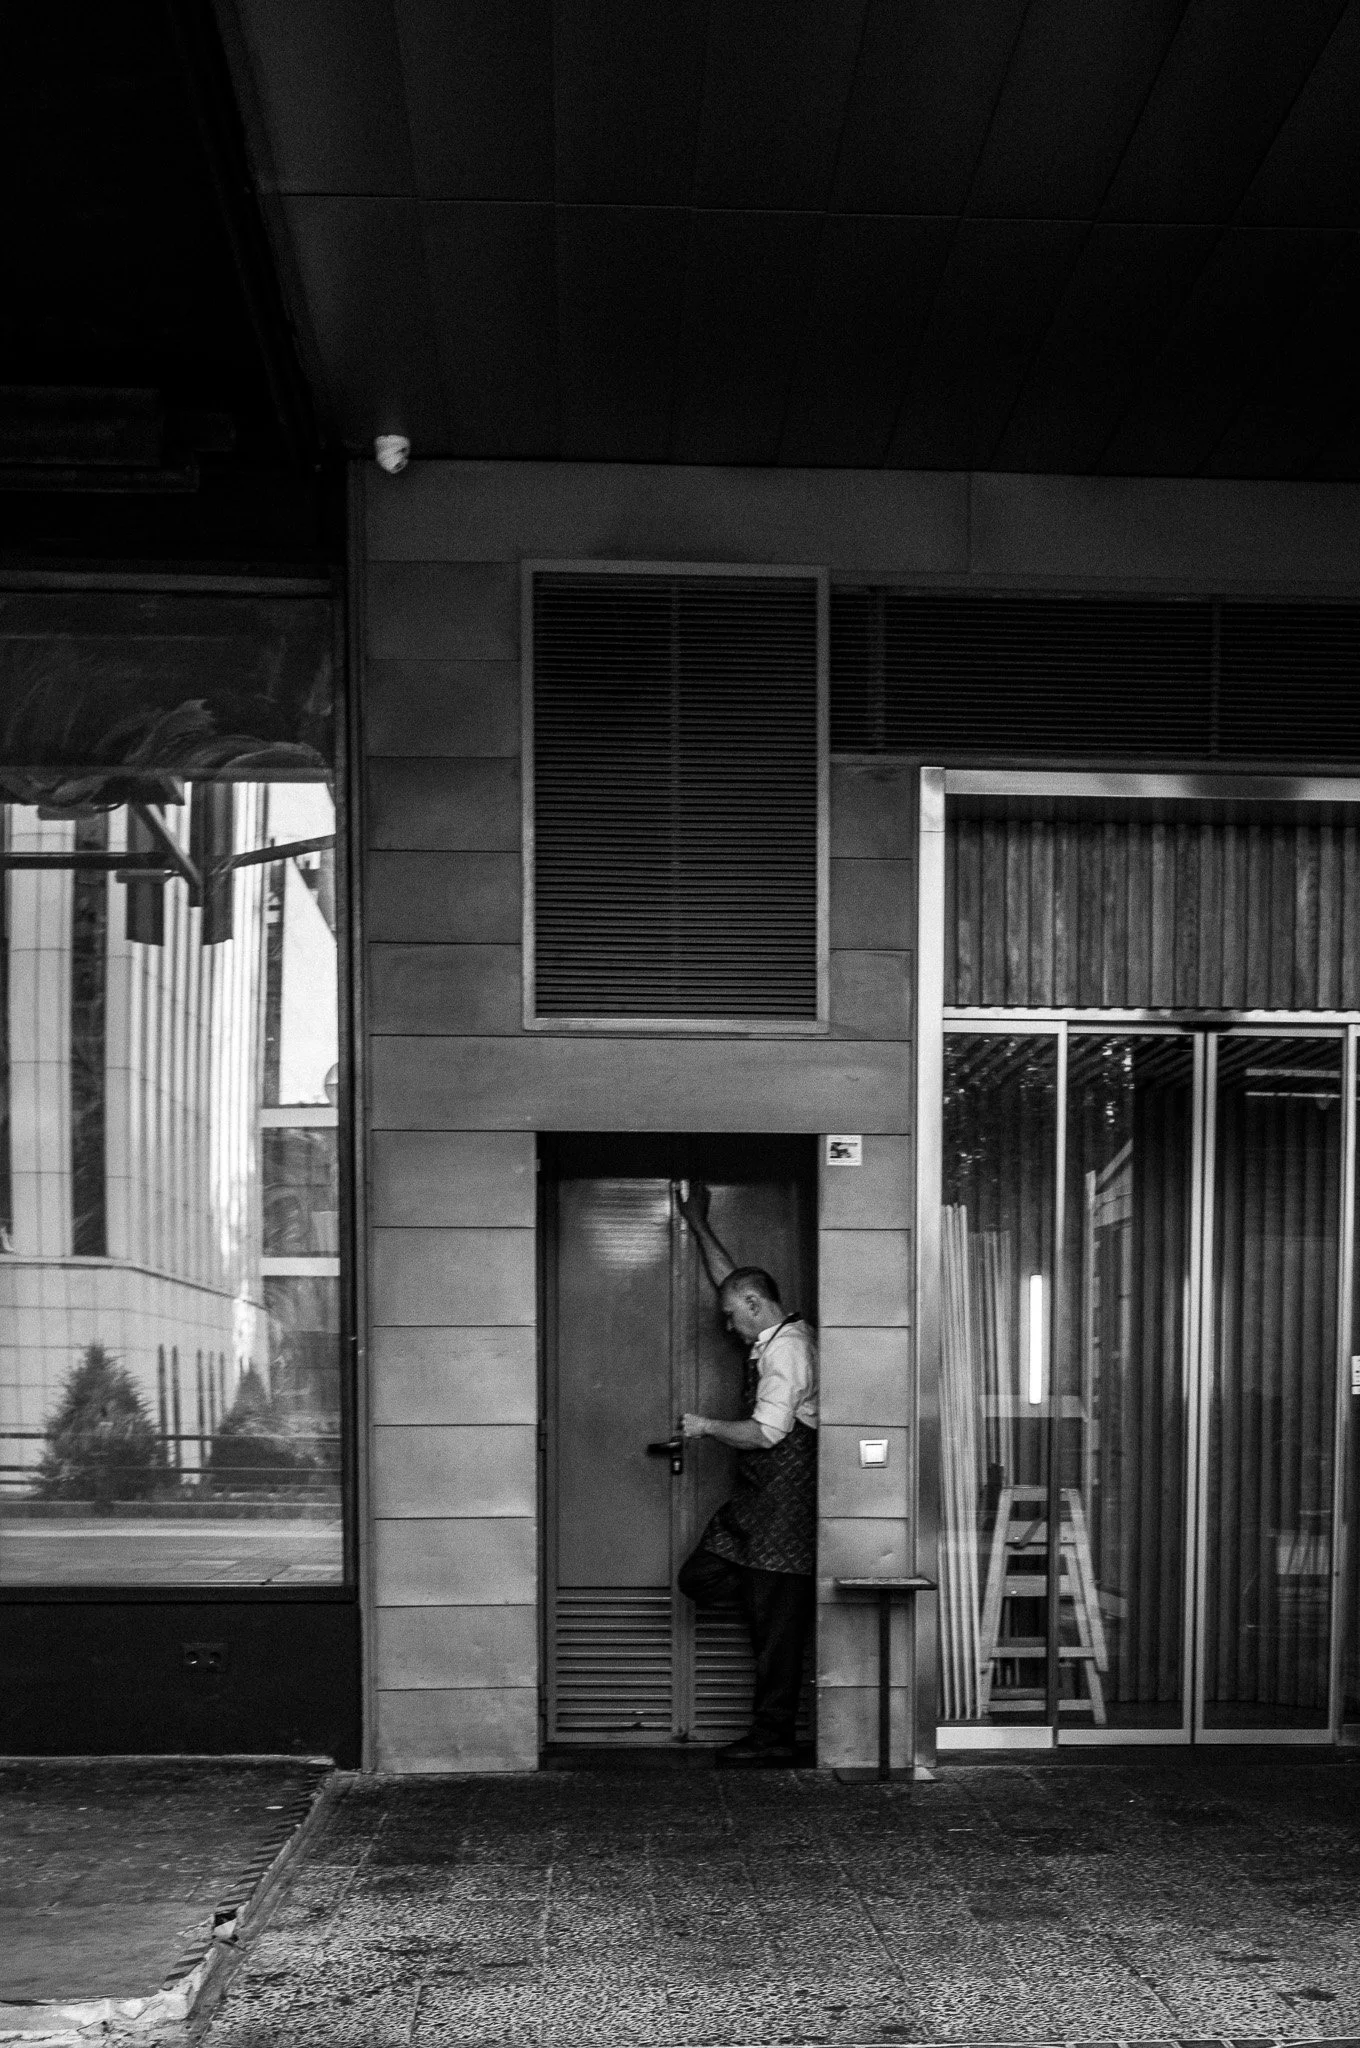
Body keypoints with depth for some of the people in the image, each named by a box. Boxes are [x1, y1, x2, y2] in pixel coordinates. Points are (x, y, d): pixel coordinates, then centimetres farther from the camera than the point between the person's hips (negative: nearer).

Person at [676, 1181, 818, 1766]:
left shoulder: (787, 1347, -16)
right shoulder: (772, 1337, 14)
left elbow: (767, 1432, -22)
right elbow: (729, 1278, 28)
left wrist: (707, 1426, -11)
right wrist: (698, 1225, 30)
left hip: (785, 1498, -10)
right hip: (755, 1498, 10)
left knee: (776, 1624, -4)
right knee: (699, 1577, 5)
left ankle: (773, 1737, 3)